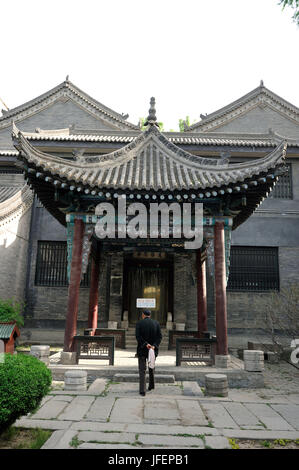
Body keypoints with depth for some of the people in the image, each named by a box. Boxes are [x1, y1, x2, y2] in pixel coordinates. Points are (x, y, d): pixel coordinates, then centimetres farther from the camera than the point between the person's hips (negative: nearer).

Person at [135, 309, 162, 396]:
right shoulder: (156, 323, 2)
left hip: (142, 350, -3)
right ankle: (151, 385, 37)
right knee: (151, 368, 23)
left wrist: (146, 344, -18)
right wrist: (154, 346, -14)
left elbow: (138, 336, -16)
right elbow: (160, 336, -6)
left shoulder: (139, 323, -6)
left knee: (142, 370, 2)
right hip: (153, 350, 3)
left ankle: (142, 391, -4)